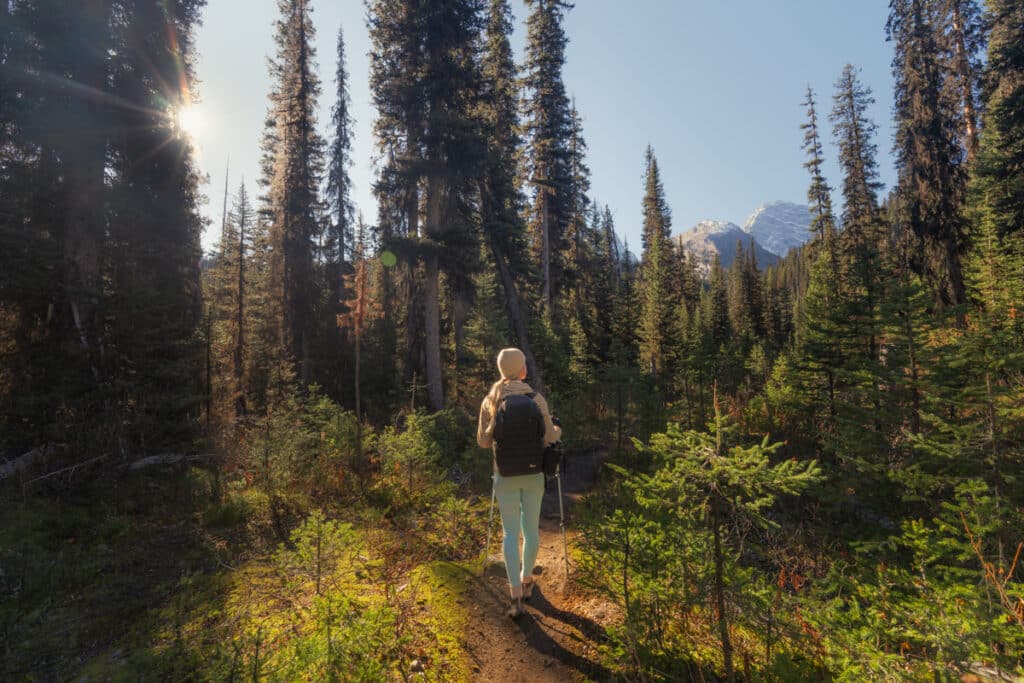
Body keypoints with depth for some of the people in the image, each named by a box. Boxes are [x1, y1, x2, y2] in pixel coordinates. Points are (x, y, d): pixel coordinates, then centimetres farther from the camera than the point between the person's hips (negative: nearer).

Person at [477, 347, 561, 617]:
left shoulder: (490, 400, -6)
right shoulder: (536, 398, -11)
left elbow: (483, 441, -2)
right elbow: (548, 437, -10)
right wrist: (558, 430, 13)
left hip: (505, 474, 0)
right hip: (533, 473, 0)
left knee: (511, 532, 8)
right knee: (531, 527, 19)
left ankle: (516, 597, 1)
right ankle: (526, 580, 37)